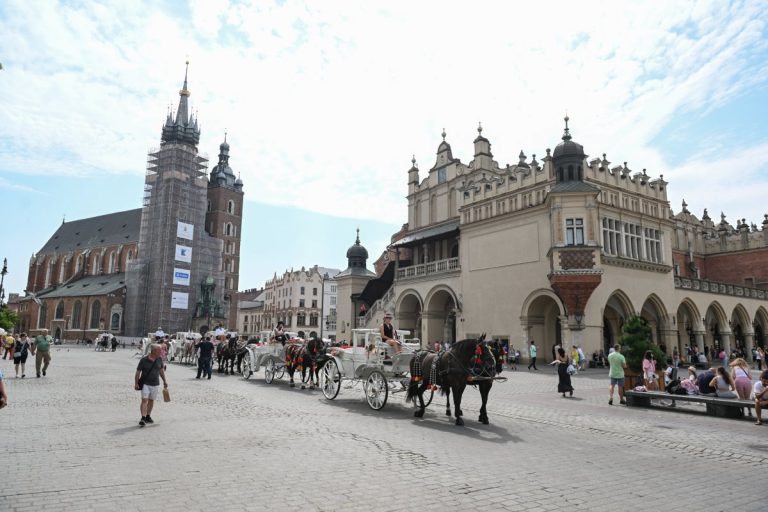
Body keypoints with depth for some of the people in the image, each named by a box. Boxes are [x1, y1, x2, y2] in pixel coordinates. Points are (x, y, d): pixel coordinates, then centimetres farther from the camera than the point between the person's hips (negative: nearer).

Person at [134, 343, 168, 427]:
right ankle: (143, 418, -14)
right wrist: (136, 383, -9)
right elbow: (138, 372, -5)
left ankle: (148, 417, 25)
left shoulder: (159, 360, 2)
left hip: (155, 384, 4)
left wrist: (164, 381, 16)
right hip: (145, 384, -4)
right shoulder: (144, 360, -11)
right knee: (144, 400, -13)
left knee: (151, 401, 12)